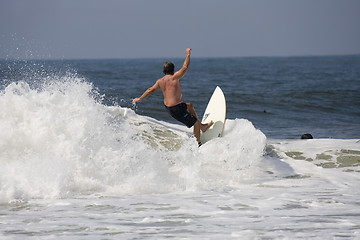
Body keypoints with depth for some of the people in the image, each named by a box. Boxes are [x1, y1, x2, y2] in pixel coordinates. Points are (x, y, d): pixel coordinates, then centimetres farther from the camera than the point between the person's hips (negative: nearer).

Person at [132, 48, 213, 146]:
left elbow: (150, 90, 11)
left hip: (167, 107, 9)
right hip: (176, 109, -9)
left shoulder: (160, 81, 4)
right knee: (196, 123, 2)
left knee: (190, 106, 32)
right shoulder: (174, 78, -17)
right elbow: (185, 67, -21)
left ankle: (202, 127, 38)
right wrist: (188, 54, -9)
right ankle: (198, 144, 9)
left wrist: (140, 98, 24)